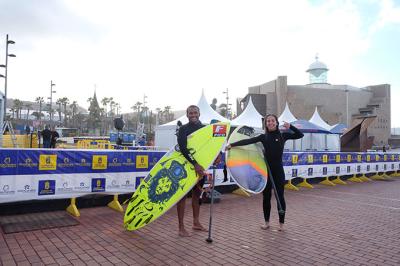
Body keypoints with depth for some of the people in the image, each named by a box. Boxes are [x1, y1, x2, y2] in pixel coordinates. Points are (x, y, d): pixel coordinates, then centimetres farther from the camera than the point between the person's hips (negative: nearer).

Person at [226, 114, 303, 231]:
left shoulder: (283, 135, 1)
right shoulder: (263, 137, 3)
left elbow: (300, 135, -3)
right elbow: (248, 141, -7)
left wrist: (290, 126, -18)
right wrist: (232, 145, -15)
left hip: (278, 170, -2)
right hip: (266, 170, 2)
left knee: (280, 196, 2)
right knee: (266, 197, 8)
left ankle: (281, 223, 15)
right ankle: (266, 221, 22)